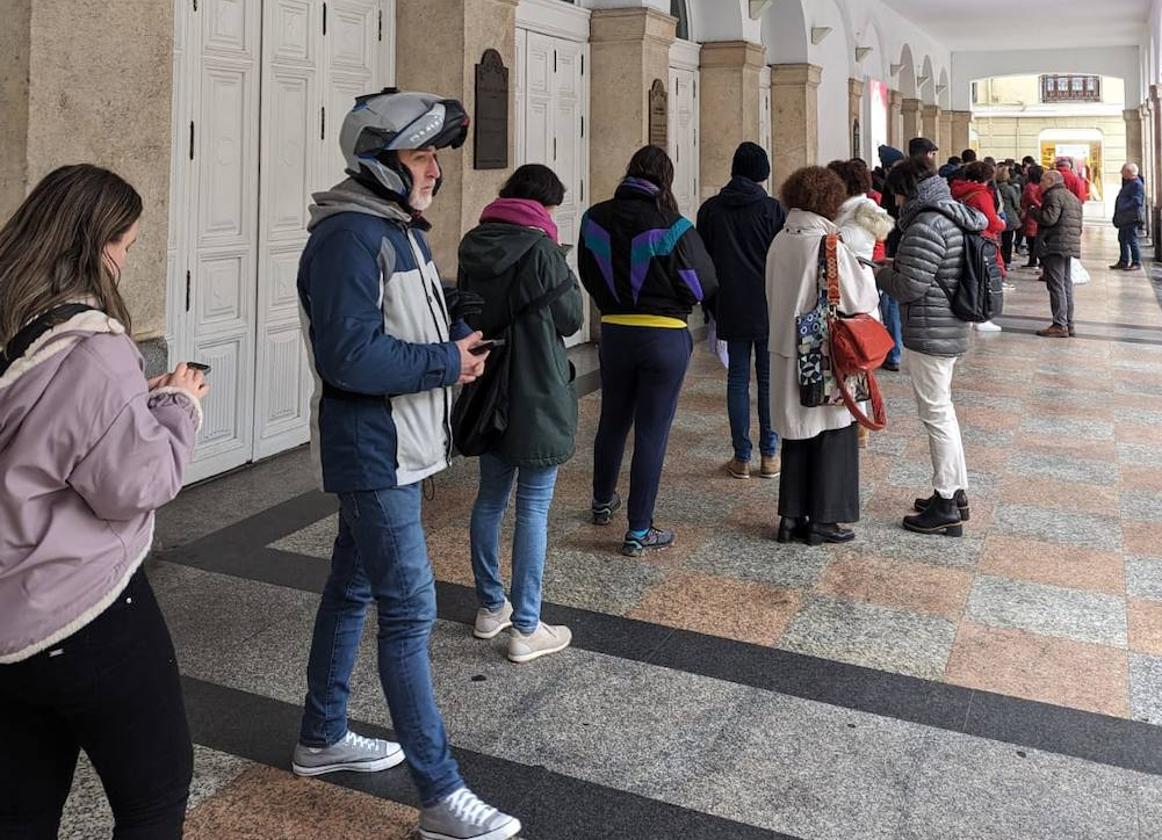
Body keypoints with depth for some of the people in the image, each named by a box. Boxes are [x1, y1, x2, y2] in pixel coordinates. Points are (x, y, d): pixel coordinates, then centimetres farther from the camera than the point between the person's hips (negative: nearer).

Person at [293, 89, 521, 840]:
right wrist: (447, 363, -18)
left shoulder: (400, 228, 13)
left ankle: (323, 737, 36)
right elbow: (350, 354, -27)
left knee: (353, 590, 19)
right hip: (374, 453, -10)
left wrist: (460, 339, 1)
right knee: (409, 612, -6)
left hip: (395, 450, 10)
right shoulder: (349, 235, -19)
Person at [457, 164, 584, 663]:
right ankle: (526, 630, 7)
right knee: (534, 509, 0)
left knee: (490, 499, 17)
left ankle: (490, 608, 31)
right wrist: (566, 283, 8)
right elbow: (571, 320, -8)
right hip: (537, 396, -7)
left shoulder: (475, 247, 4)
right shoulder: (540, 248, -16)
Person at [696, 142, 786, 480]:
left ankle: (741, 458, 8)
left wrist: (712, 305, 14)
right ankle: (769, 455, 11)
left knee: (737, 379, 7)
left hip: (731, 309, 2)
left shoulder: (711, 209, 2)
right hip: (769, 308, -2)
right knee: (769, 379, 7)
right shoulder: (772, 209, -7)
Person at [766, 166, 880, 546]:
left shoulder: (781, 241, 1)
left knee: (797, 433, 15)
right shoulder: (830, 245, -17)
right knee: (833, 435, 8)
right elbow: (862, 300, -10)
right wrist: (866, 273, 8)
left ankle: (791, 517, 20)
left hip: (787, 351, 6)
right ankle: (822, 521, 14)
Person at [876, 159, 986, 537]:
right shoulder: (954, 218, 11)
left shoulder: (926, 226, -20)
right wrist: (896, 267, 11)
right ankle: (957, 493, 28)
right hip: (951, 330, 10)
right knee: (943, 410, 19)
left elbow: (909, 287, -20)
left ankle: (946, 507, 6)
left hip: (930, 334, -10)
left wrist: (881, 274, -2)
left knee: (935, 414, -2)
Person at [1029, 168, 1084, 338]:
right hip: (1071, 246, 10)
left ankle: (1060, 325, -12)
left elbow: (1049, 218, -22)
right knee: (1066, 286, 13)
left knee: (1056, 286, -9)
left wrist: (1033, 210, -7)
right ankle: (1068, 323, 16)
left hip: (1055, 246, -10)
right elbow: (1078, 224, 22)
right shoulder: (1072, 197, 22)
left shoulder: (1054, 195, -9)